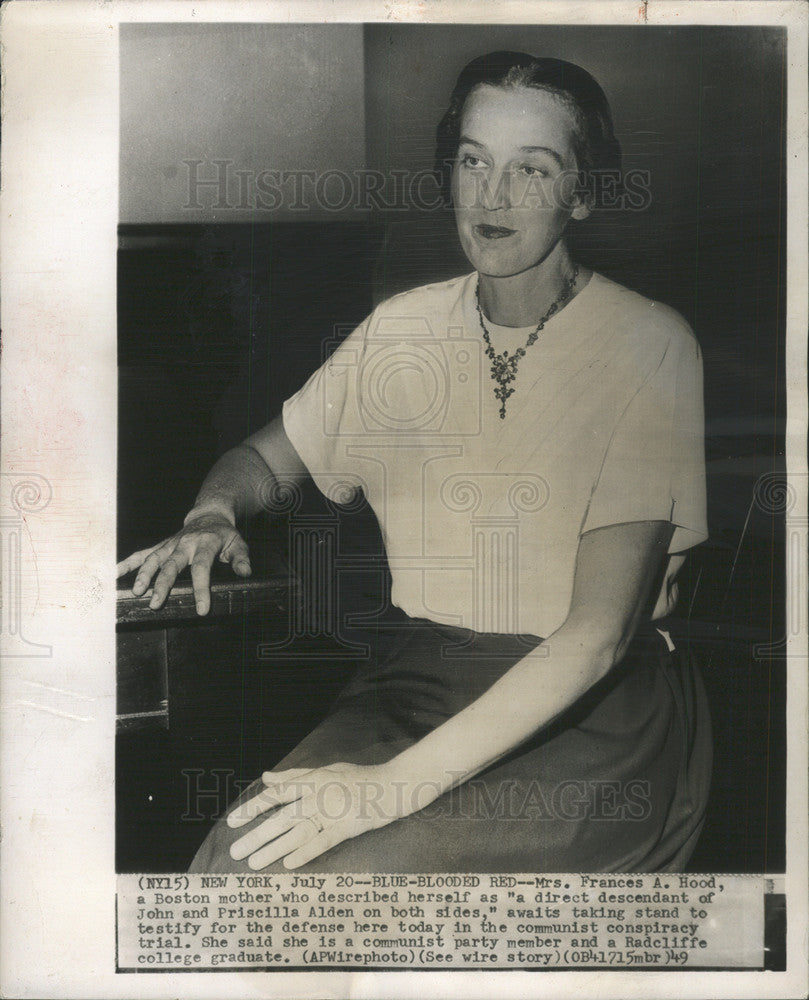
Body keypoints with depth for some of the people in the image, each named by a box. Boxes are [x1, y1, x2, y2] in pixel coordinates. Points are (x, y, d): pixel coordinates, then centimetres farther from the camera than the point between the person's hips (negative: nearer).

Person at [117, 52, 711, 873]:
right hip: (419, 672, 4)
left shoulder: (648, 344, -9)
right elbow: (266, 458, 19)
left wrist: (396, 785, -26)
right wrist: (211, 517, -7)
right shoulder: (403, 327, 6)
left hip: (597, 707, -3)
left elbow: (601, 631, -18)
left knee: (355, 863, -28)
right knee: (242, 859, -22)